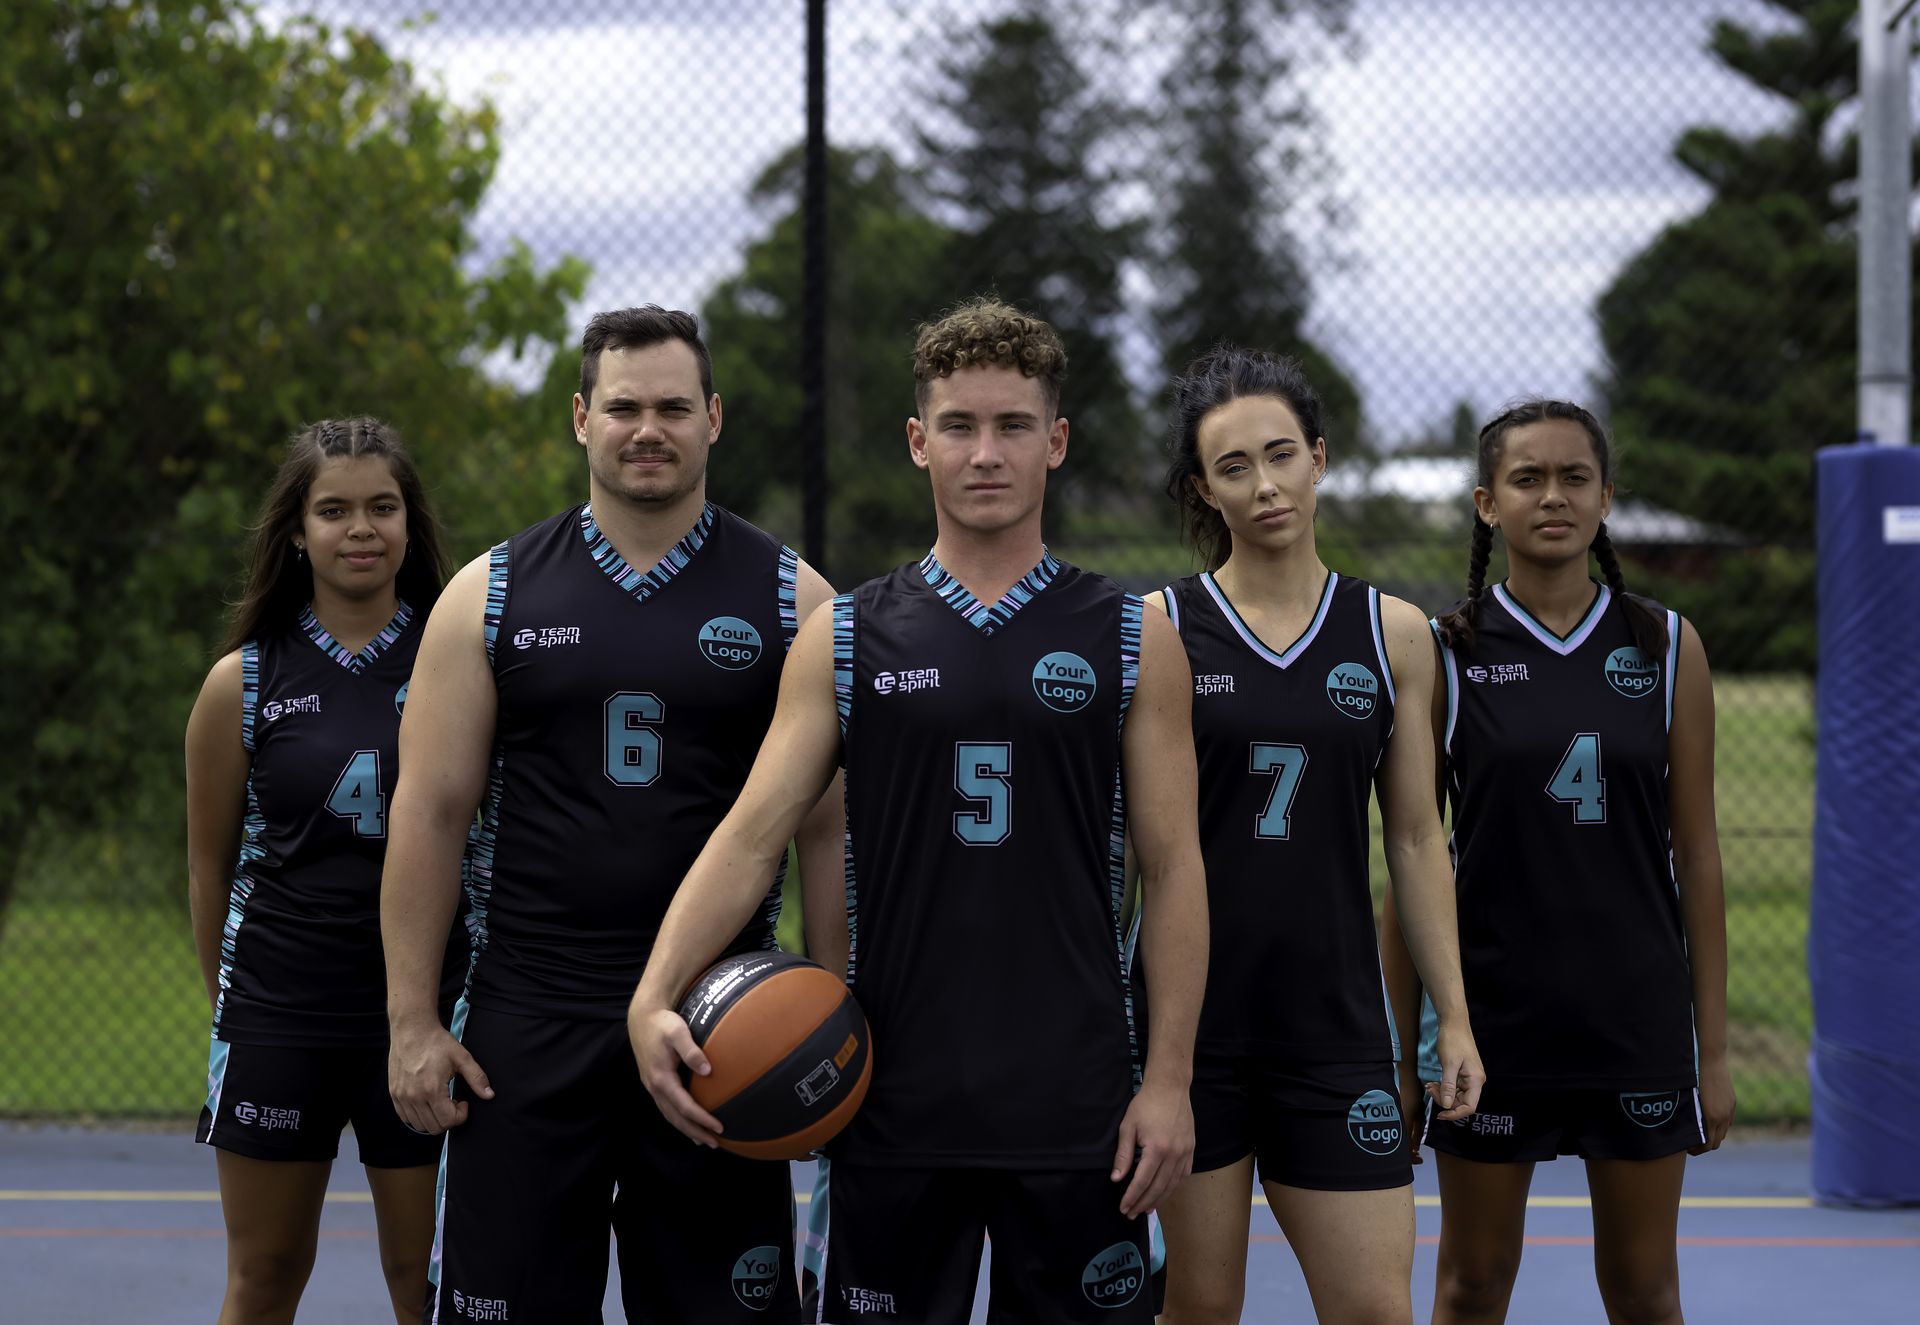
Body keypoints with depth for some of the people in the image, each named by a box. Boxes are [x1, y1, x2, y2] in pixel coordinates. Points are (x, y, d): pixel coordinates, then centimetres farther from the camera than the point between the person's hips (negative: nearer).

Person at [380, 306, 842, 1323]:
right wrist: (412, 1019, -1)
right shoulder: (492, 594, 5)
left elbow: (832, 826, 3)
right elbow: (431, 810, 4)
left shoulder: (792, 601, 4)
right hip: (528, 1026, 0)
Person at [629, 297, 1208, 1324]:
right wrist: (654, 997, -16)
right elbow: (751, 832, -1)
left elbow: (1172, 869, 3)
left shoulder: (1133, 639, 4)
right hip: (895, 1102, 1)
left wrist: (1168, 1079, -4)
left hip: (1074, 1110, 0)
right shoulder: (846, 639, 5)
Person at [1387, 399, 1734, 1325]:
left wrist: (1713, 1048, 1)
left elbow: (1697, 856, 4)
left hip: (1638, 1016, 1)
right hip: (1491, 1014, -1)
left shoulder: (1667, 649, 2)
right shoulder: (1444, 656, -2)